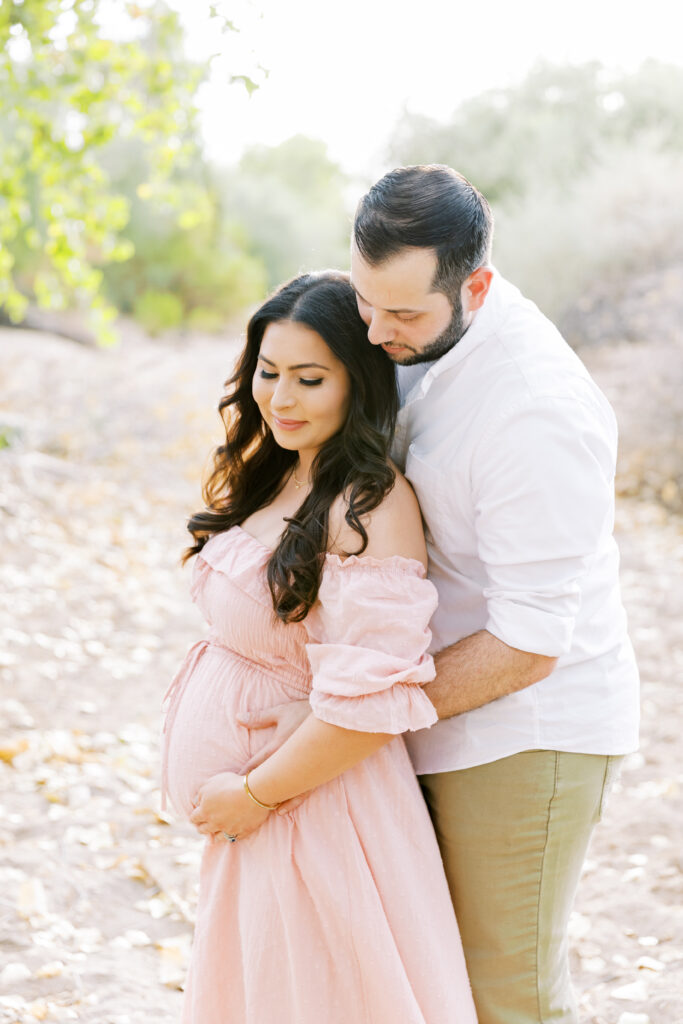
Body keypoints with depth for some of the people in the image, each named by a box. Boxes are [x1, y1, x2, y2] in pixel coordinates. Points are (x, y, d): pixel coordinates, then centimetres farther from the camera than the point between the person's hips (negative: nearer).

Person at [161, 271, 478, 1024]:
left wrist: (255, 792, -16)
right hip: (245, 808, 8)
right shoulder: (273, 478, 6)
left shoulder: (371, 508, -22)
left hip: (314, 795, -8)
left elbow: (370, 705, -26)